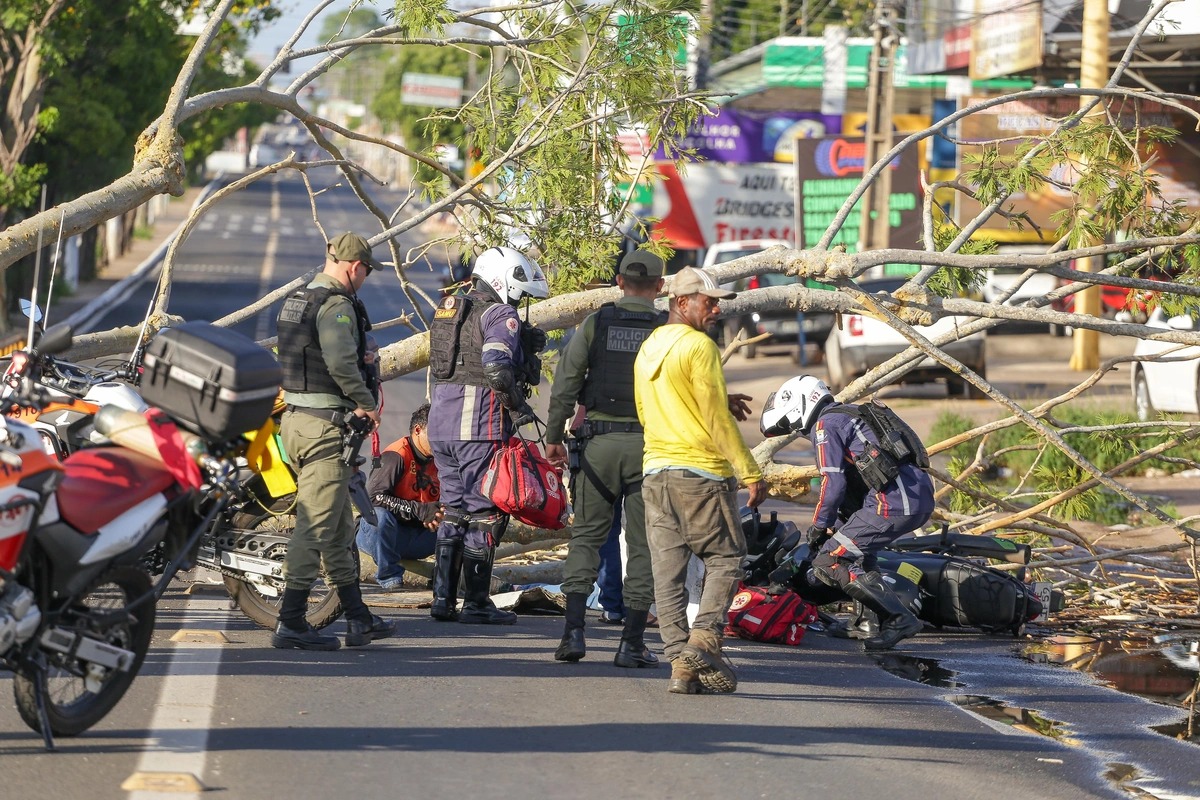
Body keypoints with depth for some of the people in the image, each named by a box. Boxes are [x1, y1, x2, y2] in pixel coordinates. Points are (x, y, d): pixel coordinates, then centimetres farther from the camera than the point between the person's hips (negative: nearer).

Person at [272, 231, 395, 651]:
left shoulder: (294, 301, 16)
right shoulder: (337, 305, -14)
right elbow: (342, 364, -26)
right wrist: (367, 404, -12)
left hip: (294, 418, 10)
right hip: (327, 424, -10)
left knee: (339, 527, 16)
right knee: (317, 525, -8)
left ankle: (359, 619, 23)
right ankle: (290, 623, -9)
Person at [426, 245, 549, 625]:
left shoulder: (450, 308, 17)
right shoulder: (500, 315, -9)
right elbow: (496, 365, -23)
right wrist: (518, 407, -12)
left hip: (441, 422, 8)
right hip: (480, 425, -8)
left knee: (454, 511, 14)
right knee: (485, 513, -2)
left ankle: (443, 598, 13)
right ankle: (476, 602, -1)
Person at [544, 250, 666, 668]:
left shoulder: (595, 323, 2)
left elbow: (565, 384, 0)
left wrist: (553, 437, 8)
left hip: (600, 441, 1)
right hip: (649, 444, -1)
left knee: (586, 534, 10)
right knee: (643, 544, 4)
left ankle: (574, 630, -3)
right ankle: (632, 643, 3)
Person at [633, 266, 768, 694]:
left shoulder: (648, 349, 15)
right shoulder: (699, 346, -11)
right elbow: (716, 420, -14)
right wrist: (750, 473, -9)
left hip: (656, 470, 7)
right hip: (701, 471, -7)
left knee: (667, 567, 3)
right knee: (724, 558, 4)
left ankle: (680, 661, 0)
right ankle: (704, 639, -12)